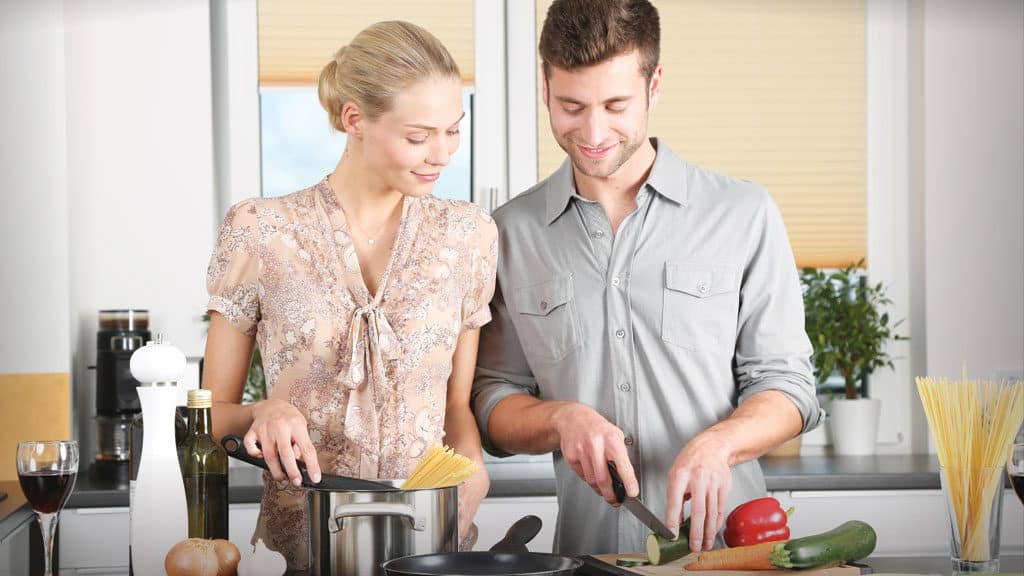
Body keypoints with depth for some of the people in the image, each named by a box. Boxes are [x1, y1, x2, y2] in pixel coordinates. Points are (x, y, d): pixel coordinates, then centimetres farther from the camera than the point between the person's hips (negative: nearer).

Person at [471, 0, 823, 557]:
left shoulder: (744, 214, 5)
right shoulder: (510, 233, 9)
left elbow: (785, 384, 6)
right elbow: (491, 399, 12)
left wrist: (717, 443, -13)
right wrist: (561, 419, -9)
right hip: (586, 549, 2)